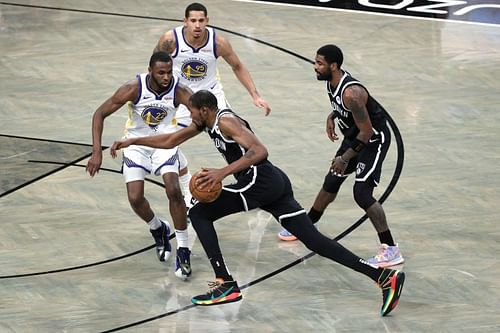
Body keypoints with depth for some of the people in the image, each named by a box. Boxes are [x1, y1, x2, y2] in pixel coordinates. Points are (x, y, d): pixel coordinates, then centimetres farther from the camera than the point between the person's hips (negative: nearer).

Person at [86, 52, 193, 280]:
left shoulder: (179, 92, -24)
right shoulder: (134, 89, -26)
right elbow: (100, 114, -18)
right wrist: (97, 152, -24)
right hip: (136, 143, 0)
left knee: (174, 191, -19)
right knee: (135, 198, -10)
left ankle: (183, 250, -6)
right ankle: (157, 229, 25)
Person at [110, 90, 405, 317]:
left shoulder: (225, 121, -8)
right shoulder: (206, 122, 20)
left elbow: (260, 151, -22)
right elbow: (170, 141, 31)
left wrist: (223, 172, -28)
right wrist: (133, 141, 28)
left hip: (259, 181, -10)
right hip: (275, 184, 10)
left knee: (199, 214, -2)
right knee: (314, 240, 3)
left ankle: (226, 285, -9)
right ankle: (384, 276, -6)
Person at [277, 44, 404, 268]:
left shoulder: (351, 93, -33)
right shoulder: (332, 81, -6)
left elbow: (367, 132, -29)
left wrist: (345, 158, -24)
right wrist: (332, 116, 4)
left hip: (374, 139, -9)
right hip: (354, 135, 9)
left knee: (361, 193, -18)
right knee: (331, 182, 20)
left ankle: (391, 250, -14)